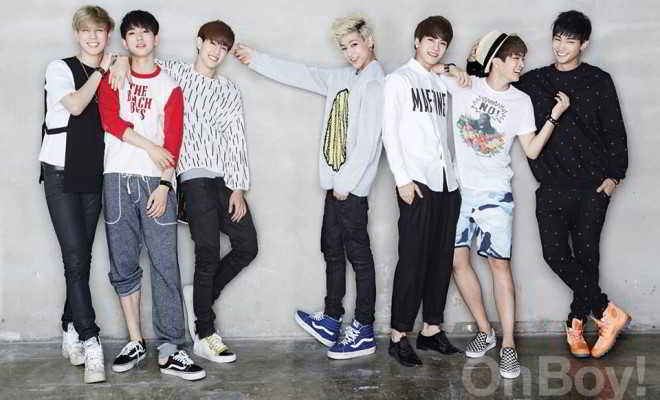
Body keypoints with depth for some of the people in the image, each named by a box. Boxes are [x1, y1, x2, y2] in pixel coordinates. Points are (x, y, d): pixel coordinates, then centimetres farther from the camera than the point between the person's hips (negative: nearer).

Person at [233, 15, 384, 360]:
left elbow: (369, 141, -16)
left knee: (358, 254, -3)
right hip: (335, 182, 9)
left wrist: (346, 181, -15)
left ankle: (364, 332, 5)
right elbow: (298, 74, 20)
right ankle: (331, 321, 26)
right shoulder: (340, 79, 15)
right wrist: (255, 59, 19)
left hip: (352, 185, -8)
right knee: (332, 250, 14)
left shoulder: (375, 84, -10)